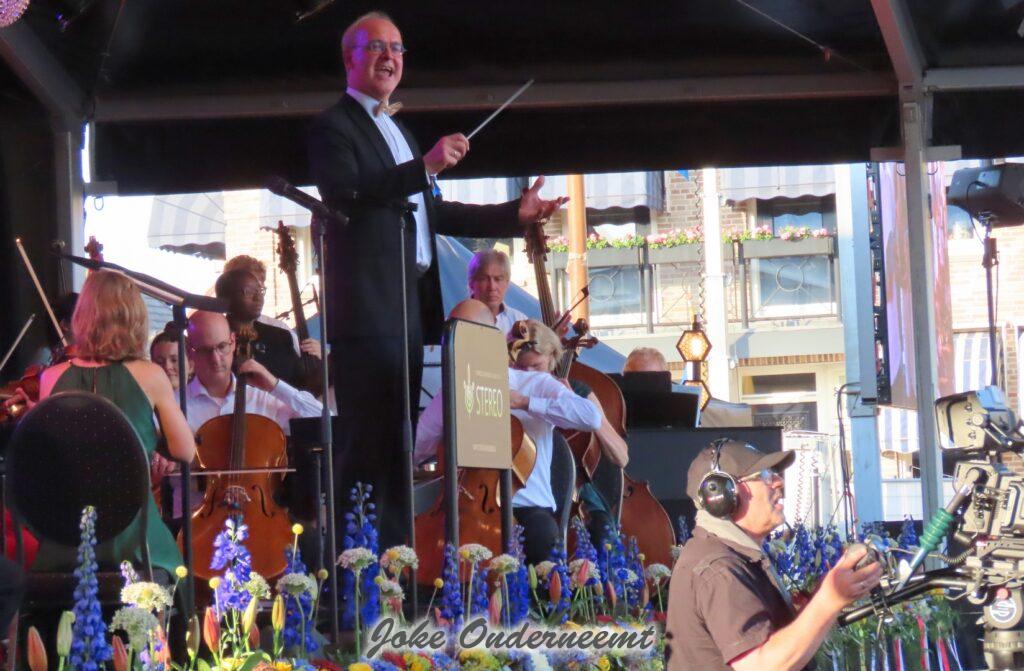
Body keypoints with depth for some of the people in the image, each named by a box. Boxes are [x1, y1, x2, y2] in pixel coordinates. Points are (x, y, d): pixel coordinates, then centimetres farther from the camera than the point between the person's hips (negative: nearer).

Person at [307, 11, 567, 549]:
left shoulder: (395, 131, 26)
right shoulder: (334, 127, -3)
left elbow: (432, 213, 29)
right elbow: (344, 192, -22)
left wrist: (515, 214, 24)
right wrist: (425, 166, -31)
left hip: (410, 310, 9)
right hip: (368, 308, -9)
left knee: (398, 444, 11)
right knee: (368, 442, -13)